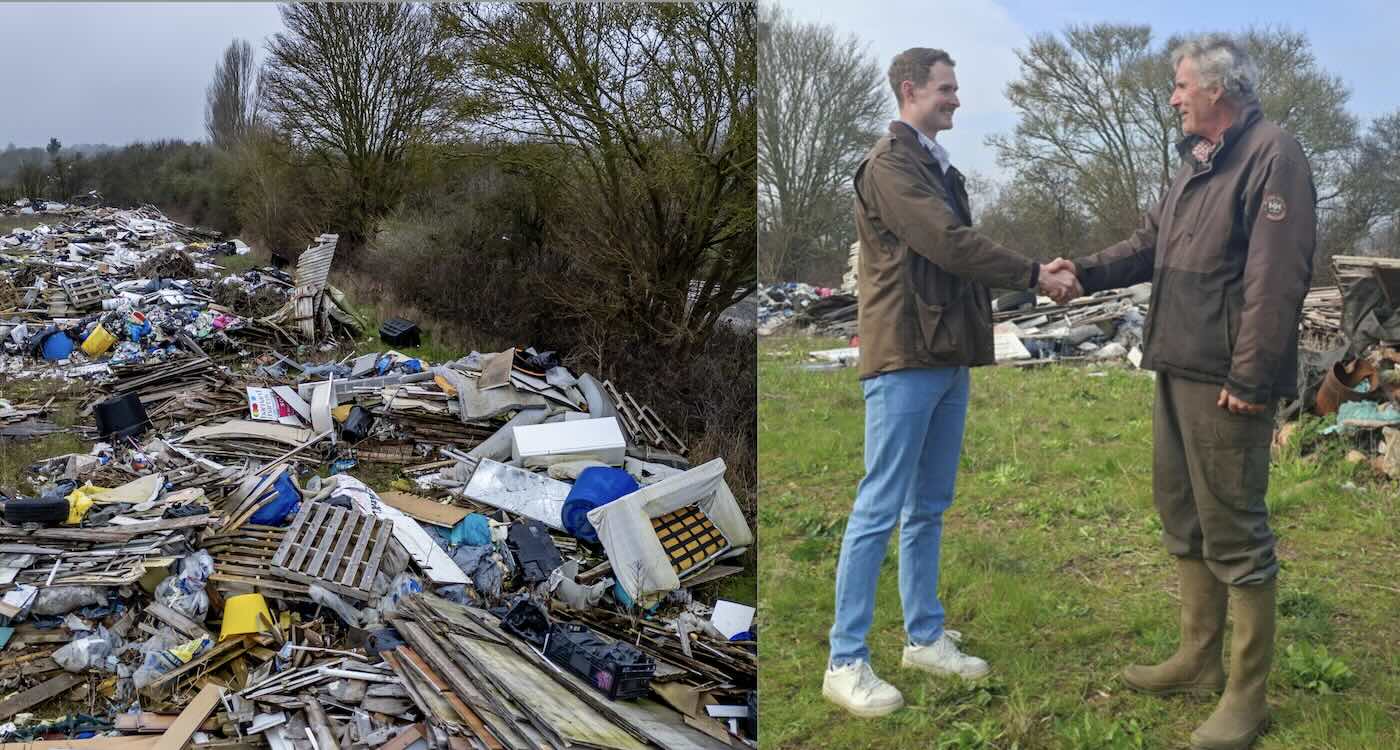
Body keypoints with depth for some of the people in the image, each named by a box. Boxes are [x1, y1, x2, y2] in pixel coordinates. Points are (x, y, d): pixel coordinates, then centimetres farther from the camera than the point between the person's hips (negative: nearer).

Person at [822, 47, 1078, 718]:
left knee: (928, 509, 15)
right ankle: (845, 663, 3)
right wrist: (1034, 276, -11)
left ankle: (924, 637, 27)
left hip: (948, 357, 9)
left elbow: (958, 250, 16)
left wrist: (1034, 274, 6)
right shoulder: (889, 163, -10)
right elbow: (950, 244, -18)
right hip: (904, 358, -9)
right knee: (879, 510, -5)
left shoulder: (939, 166, 18)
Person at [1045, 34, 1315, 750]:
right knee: (1180, 512, 16)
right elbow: (1150, 244, 23)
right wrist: (1086, 270, 8)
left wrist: (1250, 378, -22)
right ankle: (1200, 658, 30)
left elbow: (1276, 277, -20)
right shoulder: (1197, 162, 17)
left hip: (1226, 381, -10)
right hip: (1178, 369, 10)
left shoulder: (1272, 154, -13)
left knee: (1233, 530, -2)